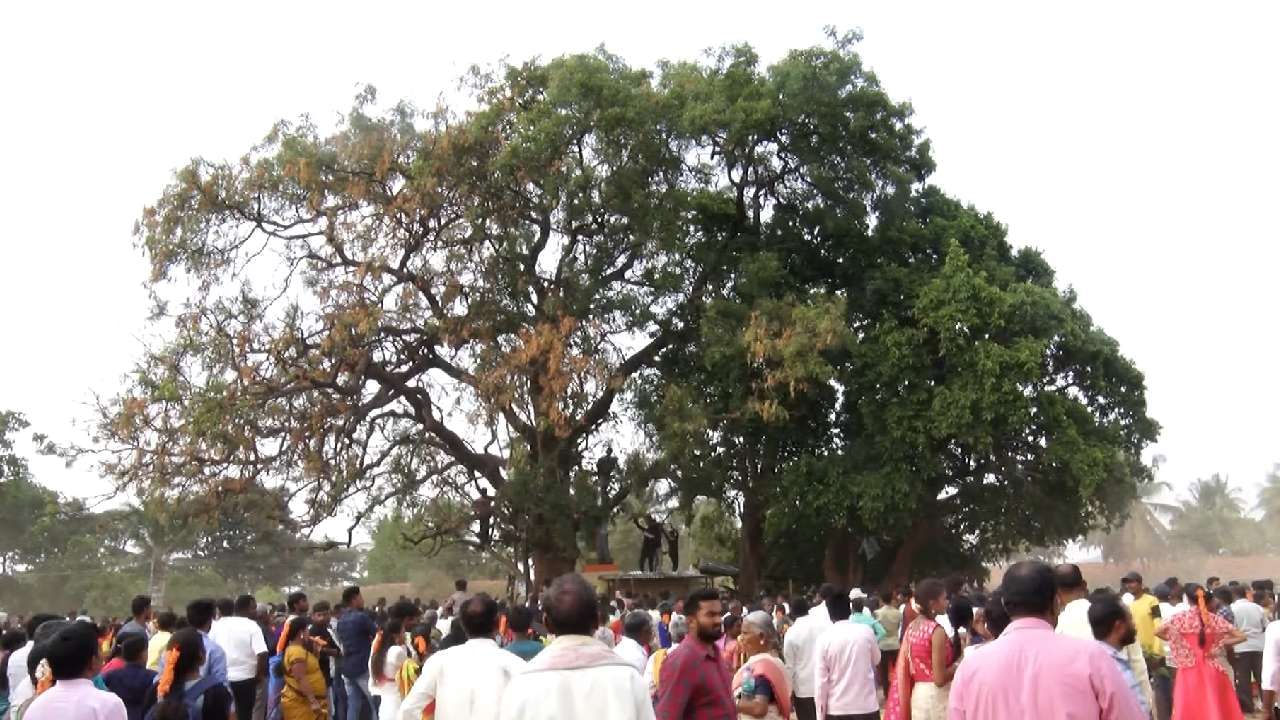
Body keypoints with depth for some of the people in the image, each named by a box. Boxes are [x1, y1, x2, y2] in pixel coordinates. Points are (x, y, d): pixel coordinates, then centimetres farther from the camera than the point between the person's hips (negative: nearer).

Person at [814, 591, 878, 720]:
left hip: (837, 708, -1)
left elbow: (820, 680, -8)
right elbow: (876, 660, 13)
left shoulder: (824, 638, -9)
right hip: (867, 705, 1)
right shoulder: (866, 631, -5)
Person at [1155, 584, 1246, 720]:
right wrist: (1218, 645, 5)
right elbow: (1241, 637, 0)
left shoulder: (1180, 618, -5)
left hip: (1189, 669, -1)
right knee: (1215, 708, 8)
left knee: (1189, 708, 5)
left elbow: (1158, 632, -5)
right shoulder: (1214, 619, -1)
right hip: (1211, 669, 1)